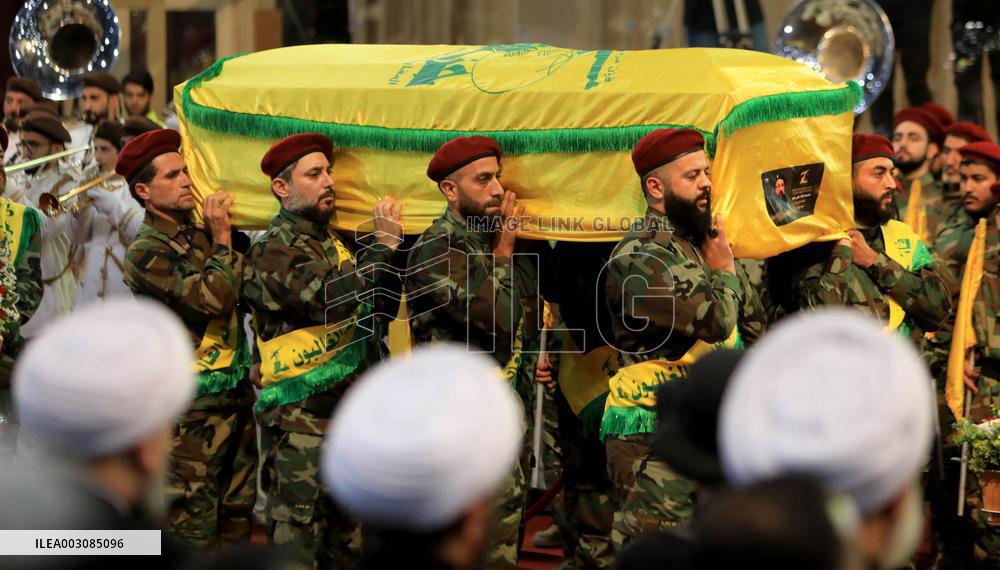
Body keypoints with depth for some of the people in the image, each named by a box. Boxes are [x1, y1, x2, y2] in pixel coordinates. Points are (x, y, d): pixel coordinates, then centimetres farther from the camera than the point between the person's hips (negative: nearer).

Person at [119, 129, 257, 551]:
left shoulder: (199, 235, 11)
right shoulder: (147, 252, -12)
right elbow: (214, 299, -23)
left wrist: (230, 232, 0)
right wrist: (222, 241, -11)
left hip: (235, 393, 8)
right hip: (193, 406, -8)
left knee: (238, 515, 14)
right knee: (193, 528, -4)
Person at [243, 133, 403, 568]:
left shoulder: (333, 243, 16)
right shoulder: (273, 251, -10)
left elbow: (382, 308, 16)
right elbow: (335, 301, -25)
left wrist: (390, 244, 4)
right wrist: (383, 244, -17)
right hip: (301, 420, -8)